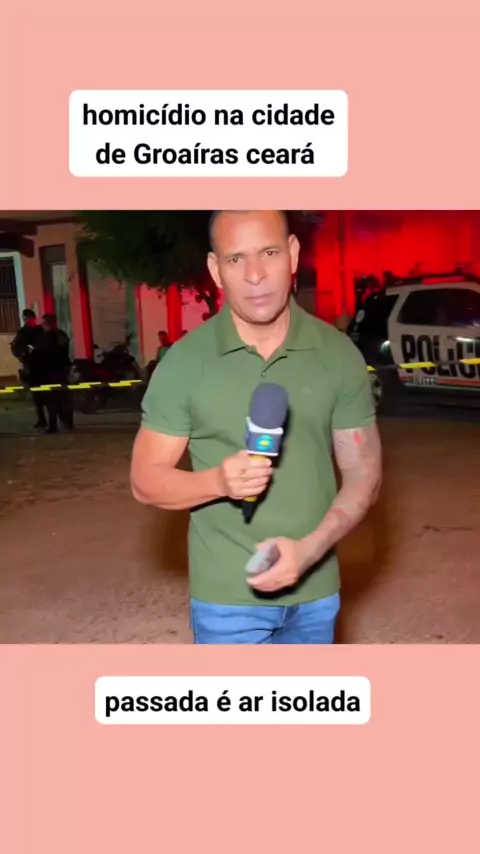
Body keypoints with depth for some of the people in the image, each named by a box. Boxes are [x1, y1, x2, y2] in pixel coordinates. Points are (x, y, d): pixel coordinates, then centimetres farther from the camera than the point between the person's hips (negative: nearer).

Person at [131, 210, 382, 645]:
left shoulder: (338, 354, -5)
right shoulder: (185, 361, -10)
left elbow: (363, 473, -1)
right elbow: (146, 480, -4)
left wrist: (309, 548, -17)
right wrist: (218, 481, -23)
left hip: (315, 589, 2)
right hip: (227, 595, -2)